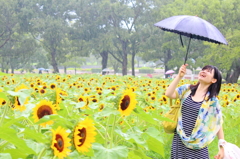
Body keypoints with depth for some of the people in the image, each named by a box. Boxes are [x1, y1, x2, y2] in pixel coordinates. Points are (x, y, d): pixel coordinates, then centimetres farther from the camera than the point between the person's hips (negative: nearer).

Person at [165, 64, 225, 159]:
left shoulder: (212, 100, -4)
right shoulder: (187, 89, 2)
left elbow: (218, 124, 1)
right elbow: (168, 94, -12)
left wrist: (222, 148, -2)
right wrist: (179, 76, -16)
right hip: (179, 140, 2)